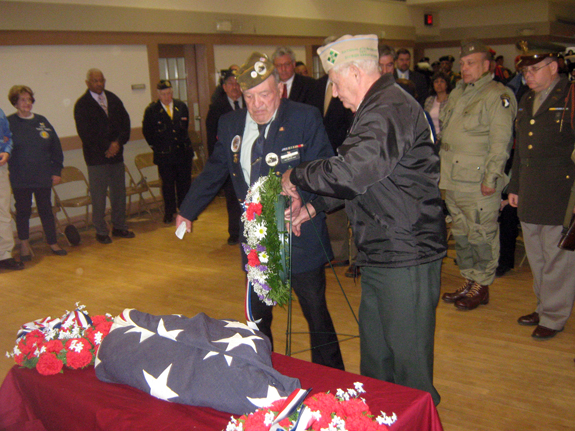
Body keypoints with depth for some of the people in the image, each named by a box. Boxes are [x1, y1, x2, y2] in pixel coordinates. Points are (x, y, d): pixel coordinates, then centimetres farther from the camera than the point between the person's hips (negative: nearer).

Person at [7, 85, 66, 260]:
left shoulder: (42, 121, 7)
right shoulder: (9, 123, -2)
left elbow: (55, 148, 9)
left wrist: (56, 171, 5)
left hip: (43, 177, 3)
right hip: (20, 179, -2)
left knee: (46, 210, 10)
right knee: (23, 211, 7)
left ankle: (53, 243, 20)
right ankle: (24, 245, 19)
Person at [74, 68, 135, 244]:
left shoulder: (114, 100, 11)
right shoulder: (82, 105, -4)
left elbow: (125, 122, 6)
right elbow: (85, 132, -10)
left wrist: (118, 142, -10)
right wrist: (106, 148, -14)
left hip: (116, 153, 5)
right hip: (96, 157, -5)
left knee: (119, 192, 9)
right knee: (98, 196, 0)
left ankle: (119, 226, 20)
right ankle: (101, 232, 8)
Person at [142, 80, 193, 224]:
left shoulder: (181, 106, 6)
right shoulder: (151, 110, -3)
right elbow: (147, 131, 5)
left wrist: (184, 141, 12)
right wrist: (156, 146, 2)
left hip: (183, 152, 3)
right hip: (164, 155, -3)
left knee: (185, 182, 8)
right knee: (168, 184, 3)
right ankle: (169, 213, 13)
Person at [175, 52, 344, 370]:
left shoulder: (306, 119, -9)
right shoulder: (230, 124, 5)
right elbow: (213, 172, 18)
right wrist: (188, 211, 24)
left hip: (301, 238, -4)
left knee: (317, 317, 7)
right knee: (257, 320, 15)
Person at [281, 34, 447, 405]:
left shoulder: (390, 110, -20)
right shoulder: (376, 110, 16)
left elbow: (348, 172, -30)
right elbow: (356, 177, 22)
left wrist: (296, 177, -13)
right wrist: (313, 208, 12)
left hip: (405, 256, -11)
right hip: (381, 254, 11)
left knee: (408, 355, 3)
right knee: (374, 347, 22)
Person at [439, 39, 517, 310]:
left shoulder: (497, 96, -9)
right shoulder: (457, 94, 16)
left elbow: (500, 142, -14)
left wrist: (492, 177, -18)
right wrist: (441, 168, 17)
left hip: (479, 184, -8)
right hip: (453, 180, 8)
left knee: (481, 236, 0)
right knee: (461, 234, 15)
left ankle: (481, 287, 13)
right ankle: (469, 282, 28)